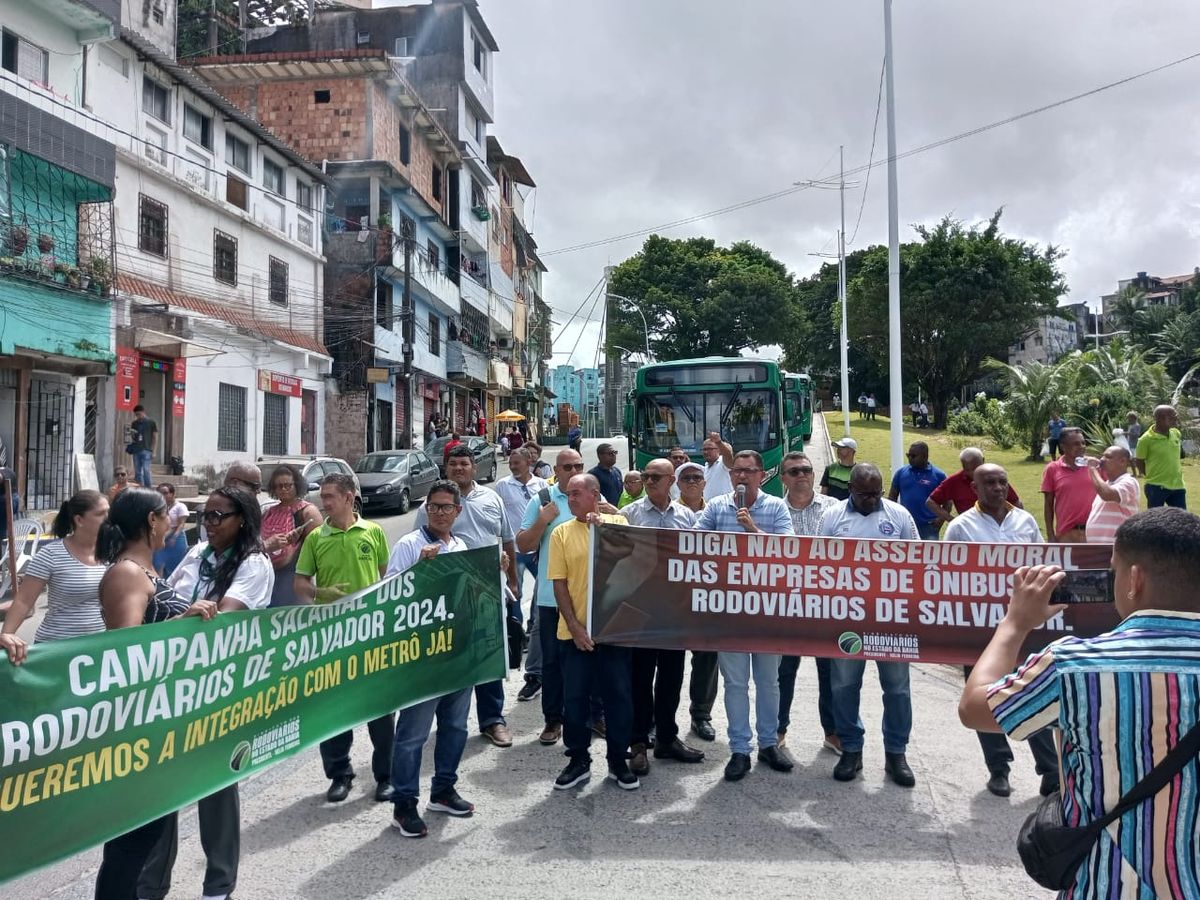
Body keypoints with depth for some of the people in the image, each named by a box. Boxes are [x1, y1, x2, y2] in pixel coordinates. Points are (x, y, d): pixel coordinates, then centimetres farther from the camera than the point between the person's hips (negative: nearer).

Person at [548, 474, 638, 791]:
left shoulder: (618, 522, 2)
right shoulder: (561, 533, 2)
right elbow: (559, 584, -1)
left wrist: (602, 527, -21)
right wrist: (574, 626, -9)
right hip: (575, 630, 1)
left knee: (618, 695, 8)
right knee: (574, 697, 7)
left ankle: (618, 760, 24)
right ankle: (578, 760, 24)